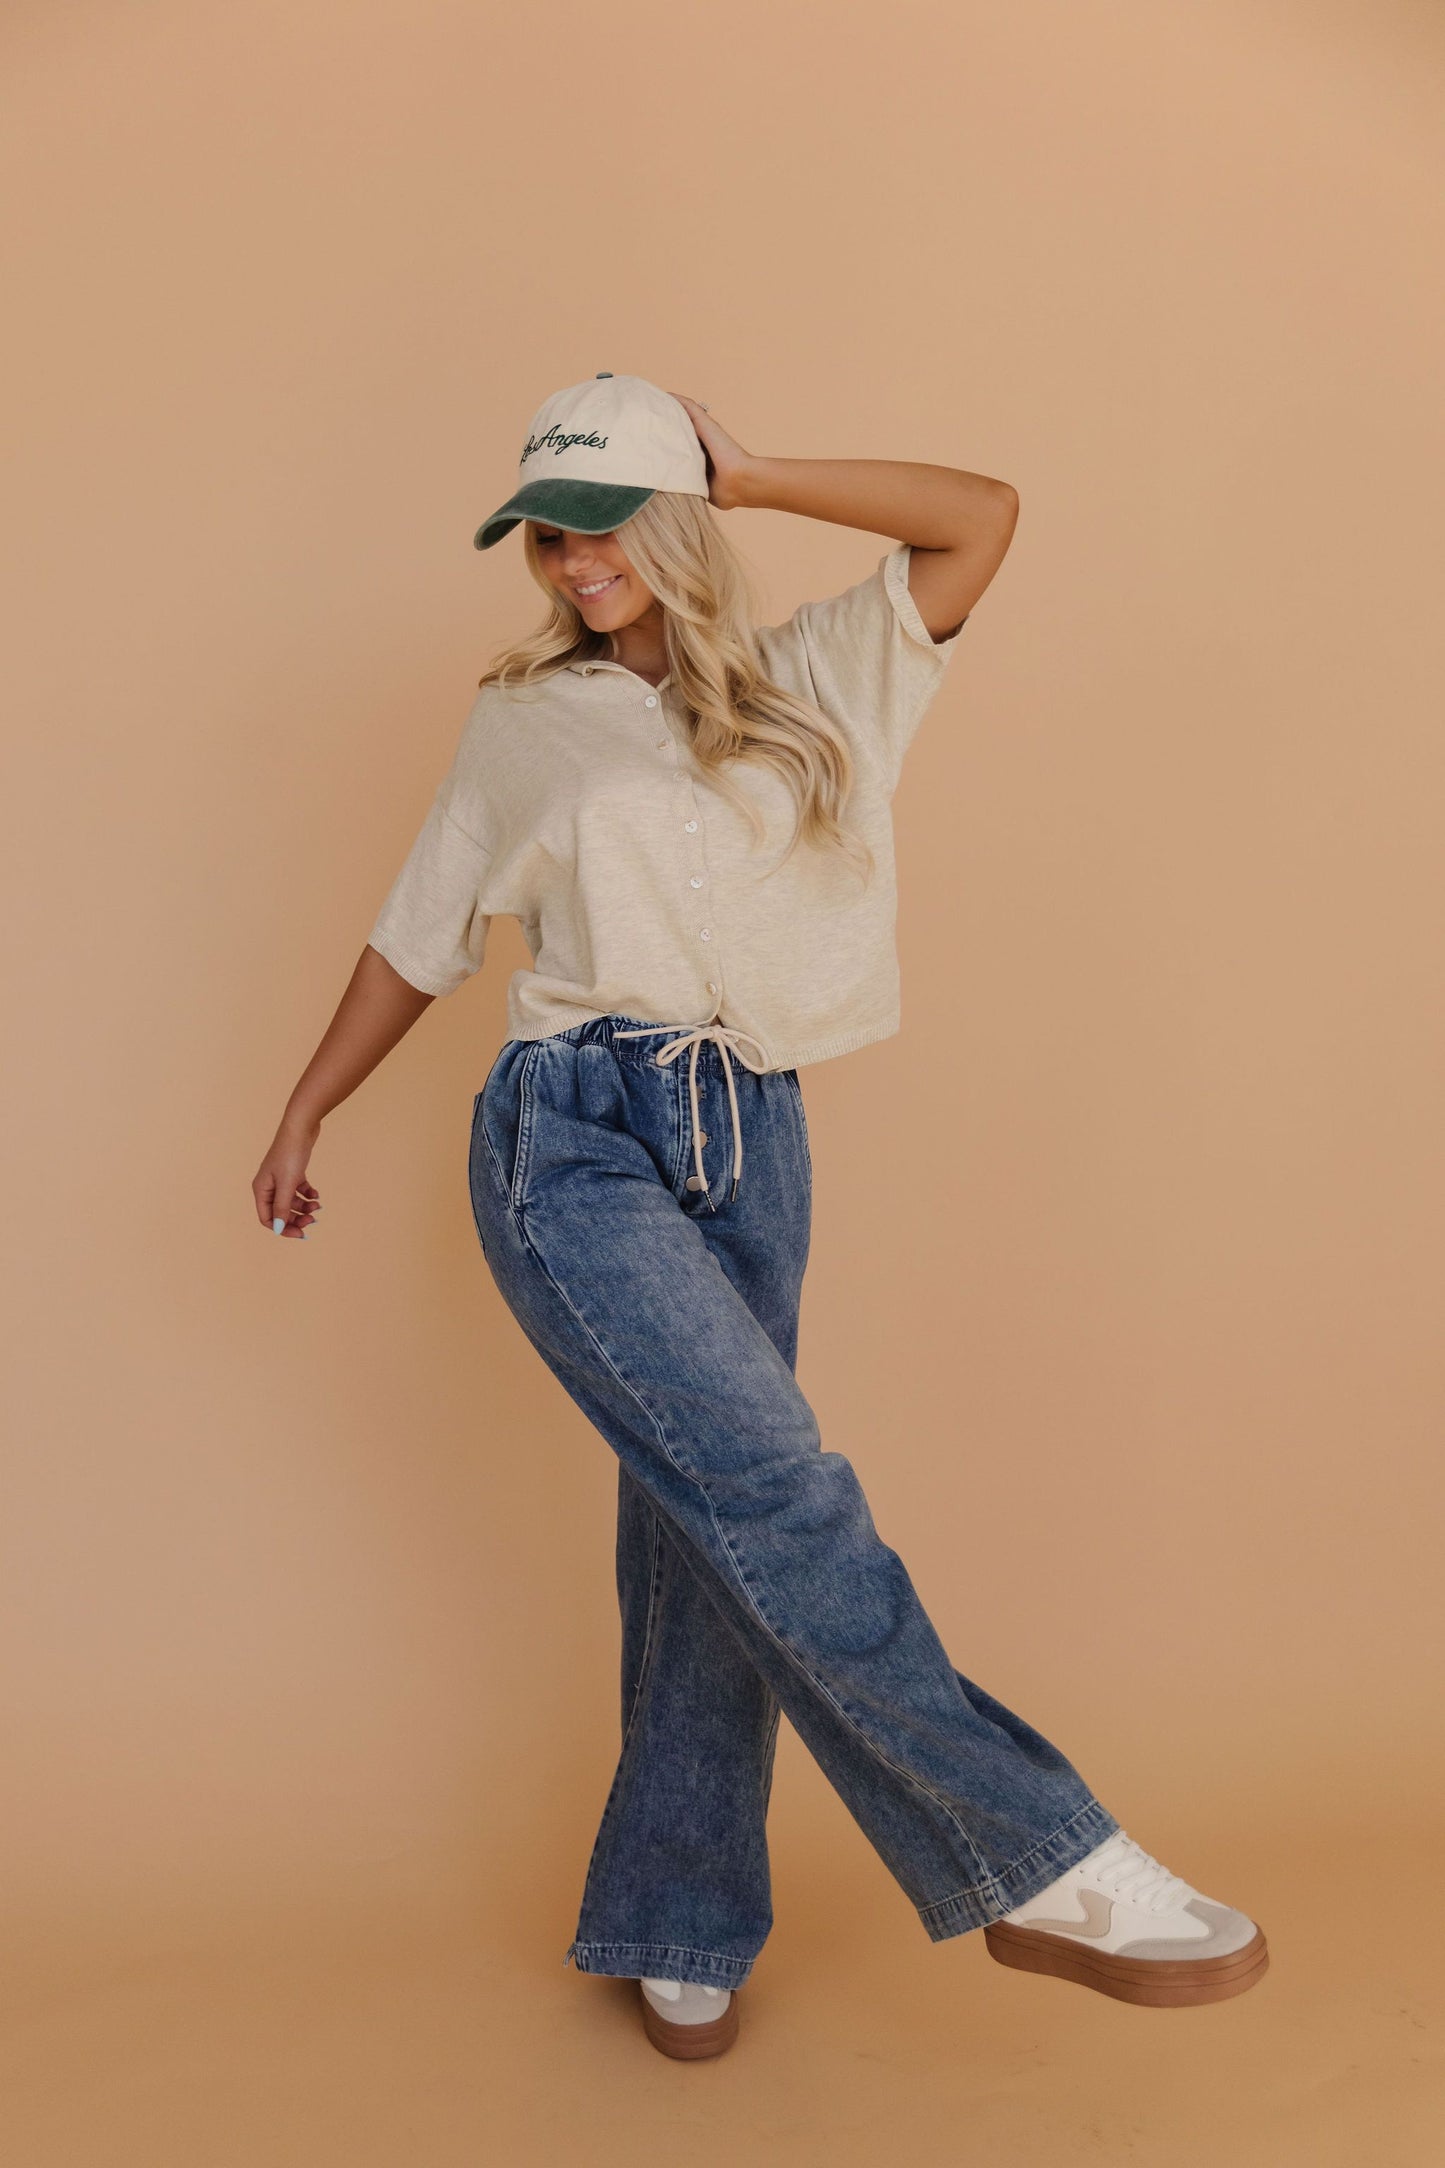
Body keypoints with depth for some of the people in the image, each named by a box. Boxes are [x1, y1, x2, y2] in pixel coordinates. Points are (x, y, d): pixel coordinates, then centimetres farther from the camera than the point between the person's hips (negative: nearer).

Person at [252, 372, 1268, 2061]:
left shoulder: (814, 685, 13)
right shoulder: (520, 725, 11)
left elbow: (982, 514, 5)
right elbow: (420, 939, 18)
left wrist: (747, 476, 6)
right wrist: (303, 1115, 21)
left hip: (753, 1146, 3)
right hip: (576, 1140, -2)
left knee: (705, 1534, 6)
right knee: (777, 1495, -18)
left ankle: (671, 1927, 23)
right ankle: (1047, 1869, -8)